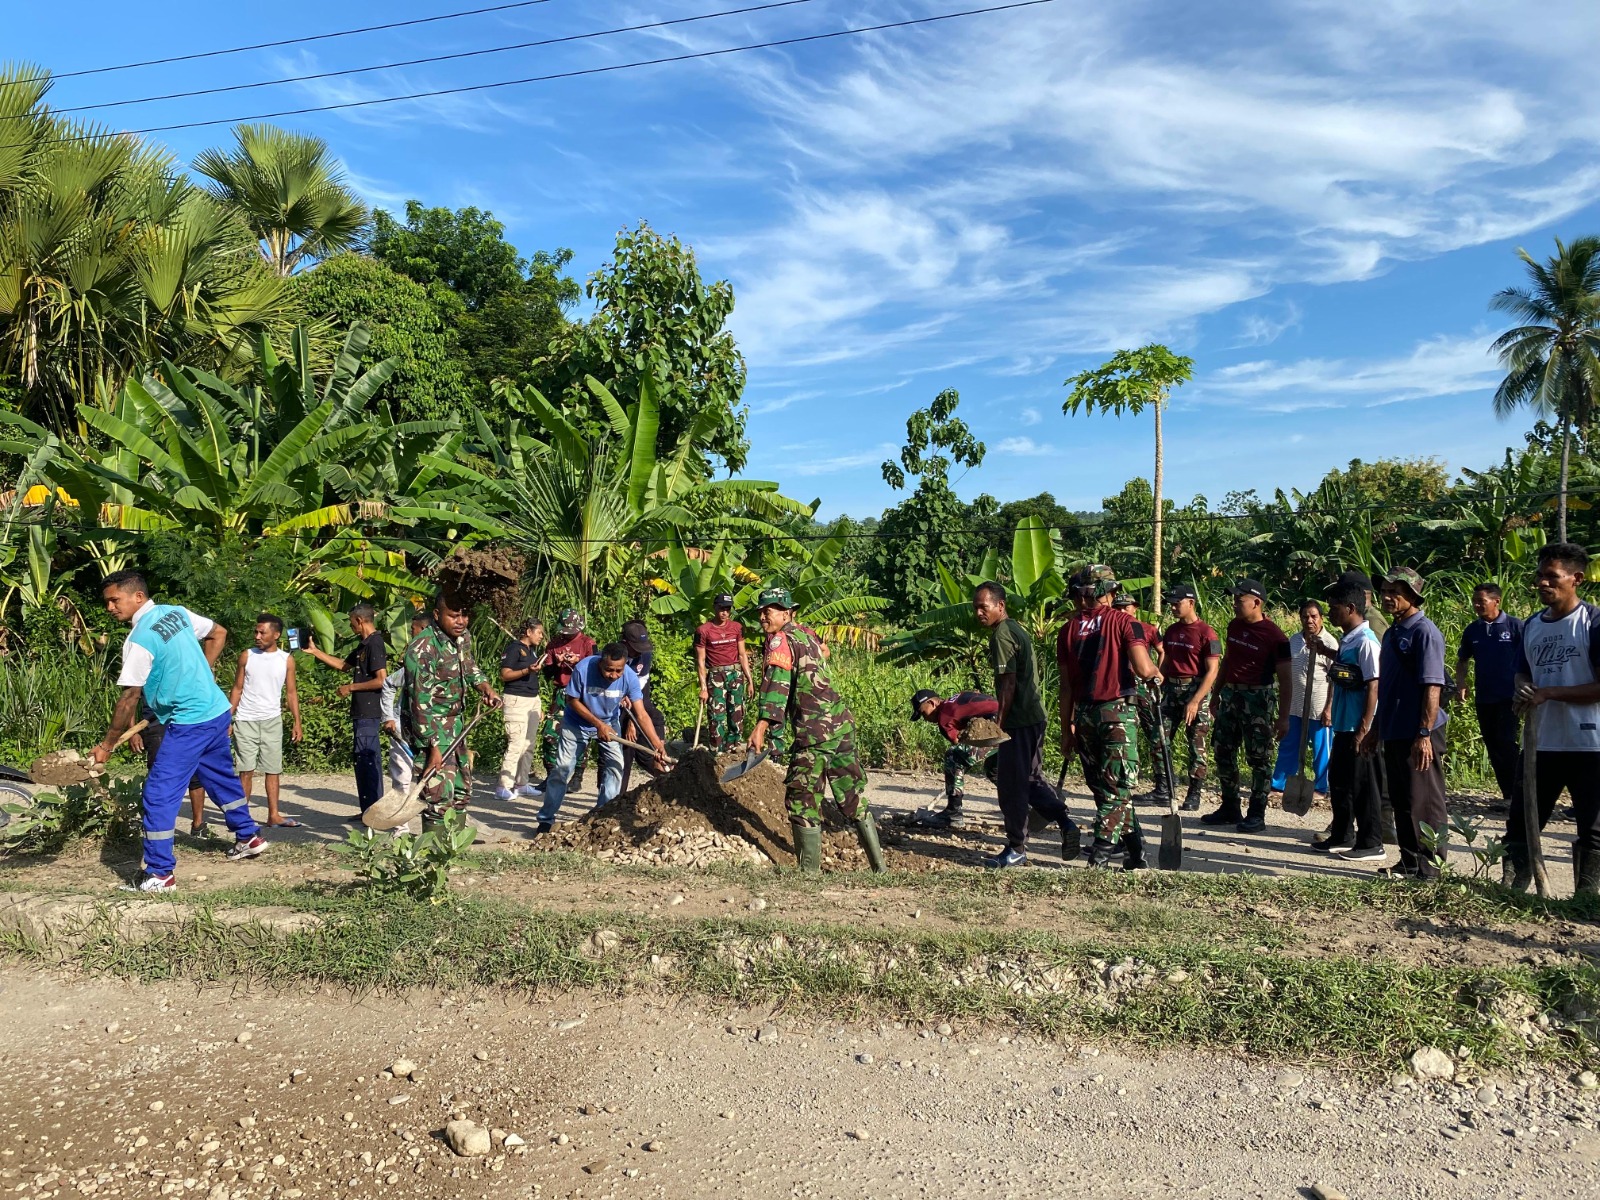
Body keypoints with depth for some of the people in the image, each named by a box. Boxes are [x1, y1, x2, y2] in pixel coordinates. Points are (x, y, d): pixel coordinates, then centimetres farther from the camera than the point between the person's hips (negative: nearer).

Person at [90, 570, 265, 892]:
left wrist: (107, 744, -6)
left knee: (157, 795, -3)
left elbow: (130, 698, -15)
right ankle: (249, 838, 39)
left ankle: (160, 874, -1)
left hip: (189, 724, -9)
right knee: (222, 777, 25)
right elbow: (218, 634, 18)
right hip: (218, 712, 9)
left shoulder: (139, 639, -17)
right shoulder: (176, 612, 4)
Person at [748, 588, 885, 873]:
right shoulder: (807, 632, 17)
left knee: (802, 801, 1)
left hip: (814, 732, -8)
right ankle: (879, 866, 21)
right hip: (842, 724, 8)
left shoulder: (779, 640, -6)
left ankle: (810, 871, 3)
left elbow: (776, 685, -19)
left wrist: (761, 726, -28)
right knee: (854, 798, 15)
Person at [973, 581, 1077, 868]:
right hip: (1035, 717, 10)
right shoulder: (1018, 630, 16)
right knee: (1031, 779, 19)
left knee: (1011, 785, 0)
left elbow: (1008, 682, -19)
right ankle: (1066, 824, 11)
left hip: (1018, 721, -10)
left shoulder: (1001, 635, -14)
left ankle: (1016, 850, 9)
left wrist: (999, 723, -17)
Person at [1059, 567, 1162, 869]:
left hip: (1084, 715, 4)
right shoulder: (1125, 621, -3)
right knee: (1117, 789, 0)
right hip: (1119, 711, -4)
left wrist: (1066, 730, 12)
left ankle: (1136, 853, 24)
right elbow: (1143, 669, -15)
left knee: (1104, 788, 14)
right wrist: (1156, 674, 9)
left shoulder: (1068, 630, 7)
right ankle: (1100, 857, -9)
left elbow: (1066, 687, 6)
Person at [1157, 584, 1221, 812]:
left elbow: (1212, 671, -13)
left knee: (1197, 746, 1)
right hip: (1171, 690, 6)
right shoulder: (1171, 630, 11)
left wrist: (1195, 701, -20)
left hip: (1196, 690, -6)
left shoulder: (1206, 633, -10)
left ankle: (1194, 795, 9)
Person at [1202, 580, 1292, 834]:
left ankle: (1257, 815, 8)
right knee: (1224, 753, 11)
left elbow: (1284, 680, -10)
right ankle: (1229, 808, 23)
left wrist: (1283, 717, -13)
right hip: (1230, 695, 7)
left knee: (1259, 758, -1)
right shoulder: (1234, 626, 9)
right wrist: (1216, 694, 22)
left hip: (1256, 698, -7)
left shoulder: (1274, 636, -11)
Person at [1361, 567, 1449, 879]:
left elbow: (1432, 687, -18)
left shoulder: (1424, 632, -12)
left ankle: (1429, 867, 7)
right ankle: (1410, 863, 24)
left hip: (1418, 735, -9)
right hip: (1394, 733, 9)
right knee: (1401, 803, 15)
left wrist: (1424, 734, -23)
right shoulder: (1392, 633, 15)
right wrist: (1377, 728, 21)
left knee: (1423, 804, -1)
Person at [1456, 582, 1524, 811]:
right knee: (1493, 747, 9)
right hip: (1483, 697, 5)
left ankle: (1519, 793, -2)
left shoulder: (1515, 626, -6)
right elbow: (1463, 660, 18)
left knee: (1505, 743, -13)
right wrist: (1461, 684, 3)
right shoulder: (1472, 630, 7)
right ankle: (1507, 795, 19)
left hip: (1509, 696, -5)